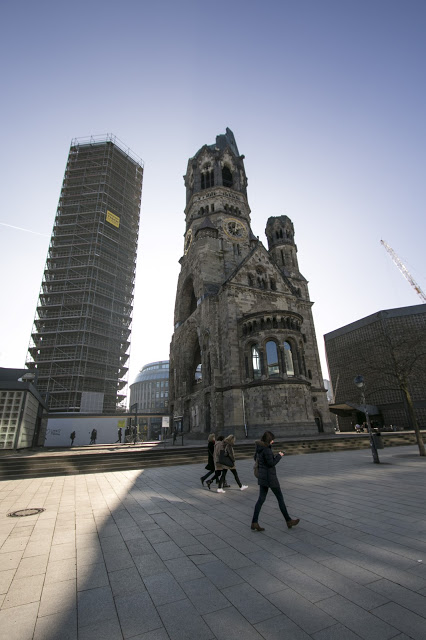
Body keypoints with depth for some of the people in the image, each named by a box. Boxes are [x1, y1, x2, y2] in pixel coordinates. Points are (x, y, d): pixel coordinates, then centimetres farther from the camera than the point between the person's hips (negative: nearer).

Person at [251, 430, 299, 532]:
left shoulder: (259, 448, 4)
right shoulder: (266, 449, -23)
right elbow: (271, 463, -21)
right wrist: (279, 456, -8)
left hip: (262, 477, 8)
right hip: (270, 477, -8)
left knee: (261, 499, 11)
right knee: (280, 498, 10)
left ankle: (254, 523, 9)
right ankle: (289, 521, 25)